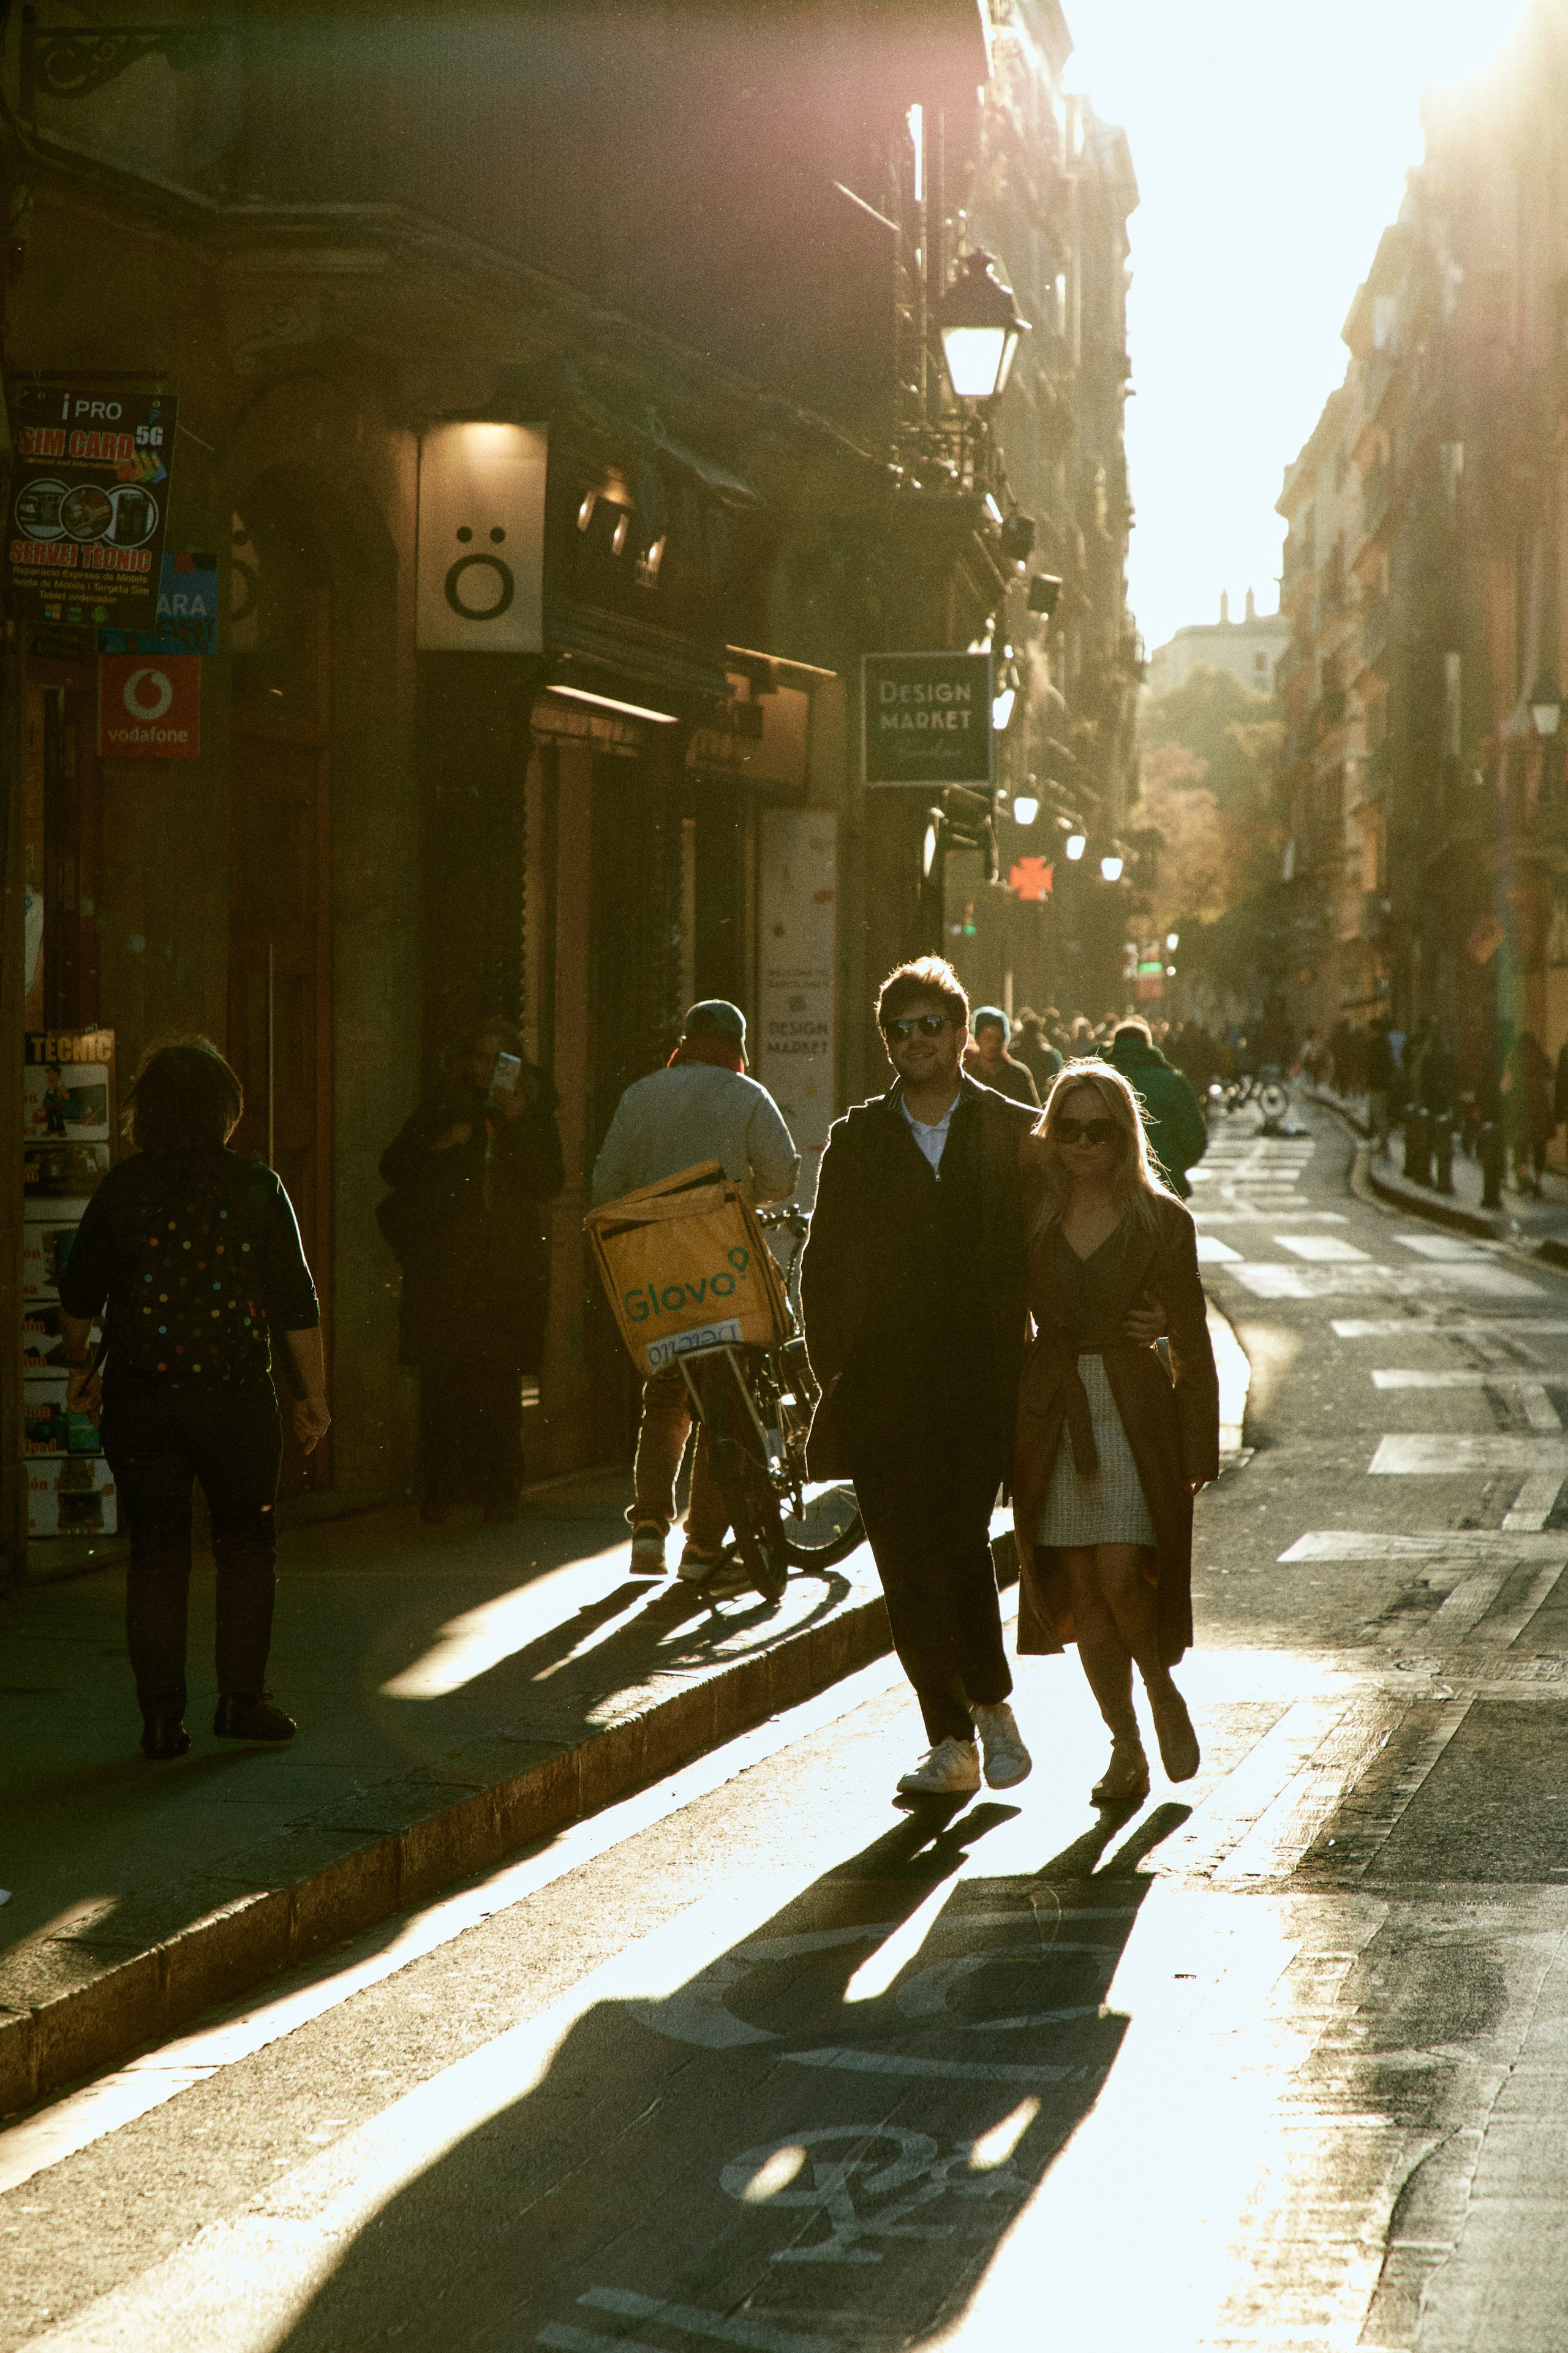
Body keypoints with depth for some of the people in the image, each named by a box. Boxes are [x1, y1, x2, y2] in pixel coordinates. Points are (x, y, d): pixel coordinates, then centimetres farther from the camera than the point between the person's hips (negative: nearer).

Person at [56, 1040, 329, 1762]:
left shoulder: (121, 1190, -1)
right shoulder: (256, 1188, -5)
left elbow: (78, 1295, 7)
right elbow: (296, 1305, -4)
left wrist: (80, 1367, 25)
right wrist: (312, 1396, 5)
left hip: (140, 1398, 1)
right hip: (236, 1397, -1)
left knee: (156, 1554, 7)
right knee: (246, 1542, 14)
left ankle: (161, 1719, 4)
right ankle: (241, 1697, 9)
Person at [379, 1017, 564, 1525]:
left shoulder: (535, 1113, 9)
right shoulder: (440, 1108, 11)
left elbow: (550, 1184, -1)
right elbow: (394, 1167, 10)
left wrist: (516, 1125, -10)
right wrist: (438, 1146, -6)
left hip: (508, 1268, 0)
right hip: (443, 1264, 0)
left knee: (500, 1379, -4)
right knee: (442, 1377, -7)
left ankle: (500, 1490, 1)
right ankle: (439, 1489, -4)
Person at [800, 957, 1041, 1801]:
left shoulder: (1016, 1134, 7)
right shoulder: (855, 1141, 12)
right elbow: (823, 1266, 13)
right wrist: (834, 1369, 4)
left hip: (980, 1383, -3)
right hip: (882, 1386, 3)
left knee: (957, 1541, -18)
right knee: (907, 1567, 2)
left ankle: (990, 1702, 5)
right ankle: (951, 1743, 11)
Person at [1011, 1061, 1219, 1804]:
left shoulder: (1162, 1221, 1)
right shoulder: (1030, 1214, 6)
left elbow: (1192, 1345, 2)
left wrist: (1198, 1454, -2)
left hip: (1135, 1415, -2)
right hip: (1053, 1420, 2)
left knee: (1120, 1576, -14)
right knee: (1081, 1593, 2)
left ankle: (1163, 1692, 14)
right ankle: (1126, 1750, 12)